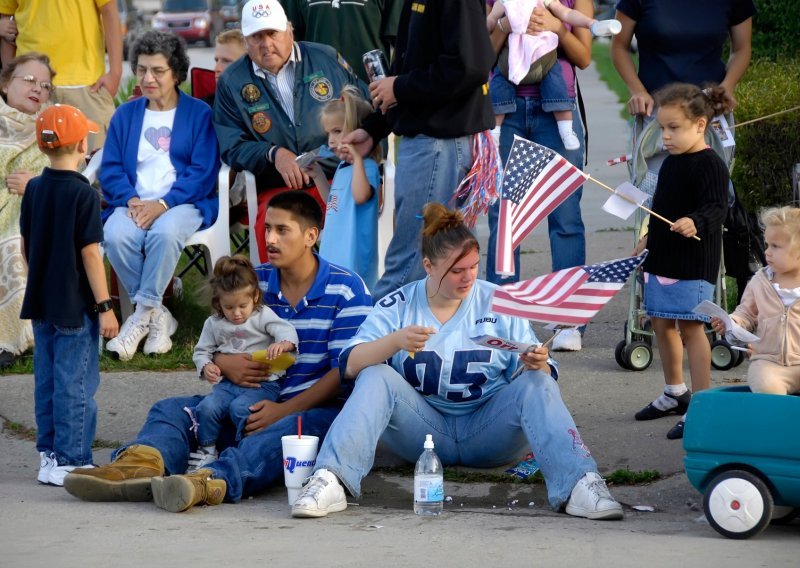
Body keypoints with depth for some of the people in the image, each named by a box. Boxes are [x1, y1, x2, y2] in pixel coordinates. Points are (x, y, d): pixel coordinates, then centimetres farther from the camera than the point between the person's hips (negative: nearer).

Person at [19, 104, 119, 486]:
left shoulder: (33, 189, 5)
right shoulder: (83, 194, -15)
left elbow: (25, 246, 11)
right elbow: (90, 254, -16)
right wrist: (105, 307, -13)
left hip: (41, 304, 7)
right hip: (75, 307, -7)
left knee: (46, 381, 13)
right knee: (75, 384, -2)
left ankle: (49, 454, 20)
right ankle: (70, 462, -2)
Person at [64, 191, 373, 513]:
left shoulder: (346, 290, -3)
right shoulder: (254, 282, 12)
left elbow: (346, 370, -11)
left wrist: (285, 410, -21)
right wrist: (224, 363, -11)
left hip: (313, 409, -6)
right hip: (256, 405, 6)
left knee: (291, 428, -41)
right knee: (171, 409, -13)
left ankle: (213, 480, -68)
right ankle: (143, 464, -49)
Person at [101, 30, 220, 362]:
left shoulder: (199, 114, 7)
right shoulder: (125, 115, 18)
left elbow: (203, 172, -3)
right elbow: (110, 169, 10)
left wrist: (163, 204, -16)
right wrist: (131, 200, -11)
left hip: (182, 202, -3)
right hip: (135, 203, 3)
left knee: (165, 232, -38)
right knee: (116, 235, -31)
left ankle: (143, 314, -24)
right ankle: (157, 317, -19)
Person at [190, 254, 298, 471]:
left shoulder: (263, 316, 2)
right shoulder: (214, 324, 12)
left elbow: (287, 330, -11)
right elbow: (201, 351, 18)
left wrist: (283, 344, -36)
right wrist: (206, 367, -6)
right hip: (228, 383, 4)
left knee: (239, 408, -31)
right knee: (207, 407, -22)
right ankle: (206, 451, -3)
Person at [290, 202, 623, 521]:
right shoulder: (397, 307, 3)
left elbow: (539, 377, 3)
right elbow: (350, 365, -10)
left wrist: (538, 366, -21)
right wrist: (395, 341, -28)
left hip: (488, 431, 0)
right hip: (422, 428, 0)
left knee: (536, 384, -24)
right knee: (376, 377, -23)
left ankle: (580, 484, -43)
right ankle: (330, 481, -40)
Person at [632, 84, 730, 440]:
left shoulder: (709, 165, -14)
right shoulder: (671, 163, 14)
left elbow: (717, 207, -24)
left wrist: (696, 223, -42)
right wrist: (649, 239, 31)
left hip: (693, 263, -10)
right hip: (662, 260, 10)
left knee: (691, 327, -10)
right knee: (662, 324, 17)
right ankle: (675, 392, 34)